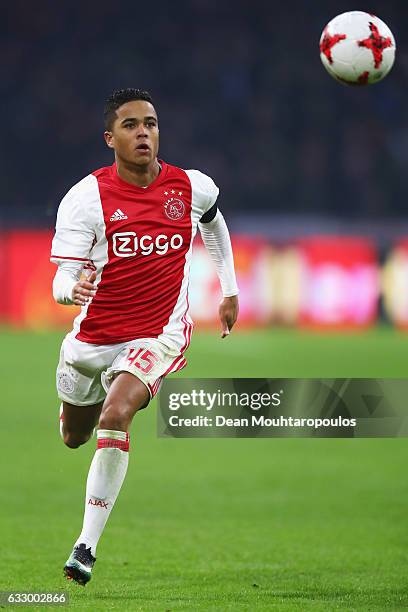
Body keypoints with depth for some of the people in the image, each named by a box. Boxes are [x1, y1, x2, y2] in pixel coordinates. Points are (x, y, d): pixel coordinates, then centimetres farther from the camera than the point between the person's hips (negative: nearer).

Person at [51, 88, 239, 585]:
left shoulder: (193, 188, -6)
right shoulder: (86, 198, -15)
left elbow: (212, 222, 20)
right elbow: (60, 283, -19)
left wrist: (229, 290, 23)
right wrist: (73, 289, -43)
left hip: (159, 335, -2)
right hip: (92, 339, 2)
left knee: (114, 416, -29)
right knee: (74, 436, 23)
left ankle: (87, 545, -25)